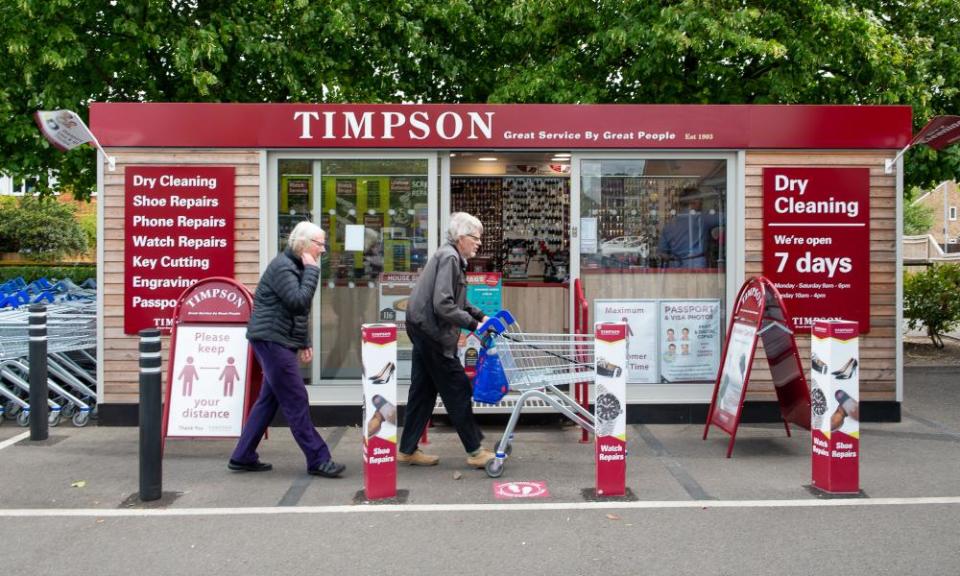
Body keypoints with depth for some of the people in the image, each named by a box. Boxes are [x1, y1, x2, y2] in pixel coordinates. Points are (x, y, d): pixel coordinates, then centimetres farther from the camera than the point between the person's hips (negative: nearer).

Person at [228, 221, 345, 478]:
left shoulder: (295, 266, 17)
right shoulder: (282, 267, -14)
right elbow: (299, 302, -26)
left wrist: (304, 343, 18)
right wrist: (312, 270, -18)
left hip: (279, 341, 10)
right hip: (271, 339, -10)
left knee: (269, 399, 12)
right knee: (296, 402, -8)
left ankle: (242, 457, 20)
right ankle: (318, 460, -4)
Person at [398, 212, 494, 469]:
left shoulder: (453, 258, 14)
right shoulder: (448, 257, -16)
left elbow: (457, 301, 21)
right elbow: (443, 305, -24)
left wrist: (481, 316, 11)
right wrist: (473, 324, -18)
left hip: (426, 332, 10)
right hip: (432, 332, -10)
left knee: (424, 391, 14)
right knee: (458, 391, -2)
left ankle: (407, 450, 22)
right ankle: (475, 451, 7)